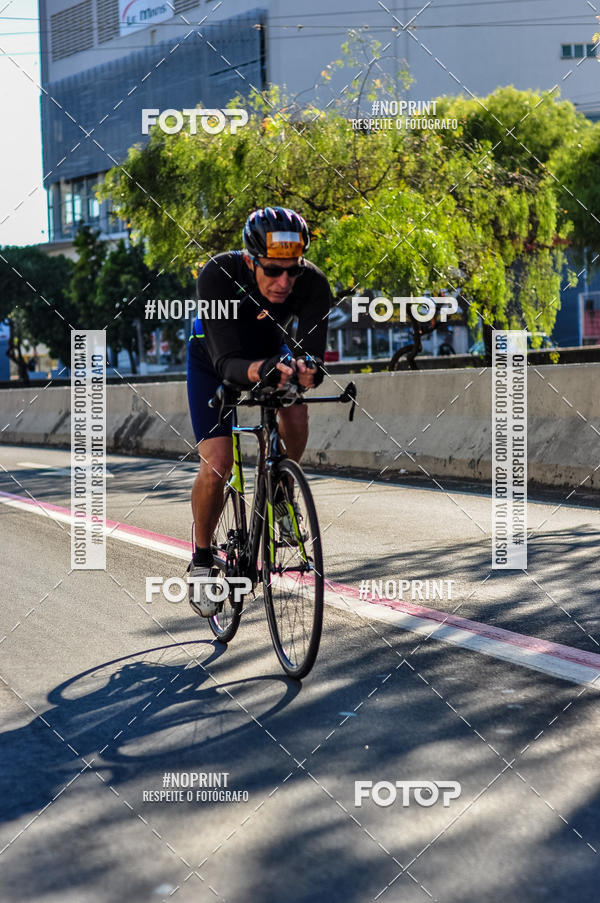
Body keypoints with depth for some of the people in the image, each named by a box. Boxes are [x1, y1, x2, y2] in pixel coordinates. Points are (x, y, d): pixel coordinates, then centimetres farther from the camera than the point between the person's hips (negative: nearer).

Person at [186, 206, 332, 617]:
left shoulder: (313, 284, -31)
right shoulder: (218, 276, -38)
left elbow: (314, 356, -34)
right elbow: (227, 363, -43)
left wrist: (306, 369, -57)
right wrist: (261, 370, -64)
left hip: (271, 351, 3)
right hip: (213, 360, -3)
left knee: (296, 412, -26)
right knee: (217, 466, -16)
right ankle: (202, 559, 7)